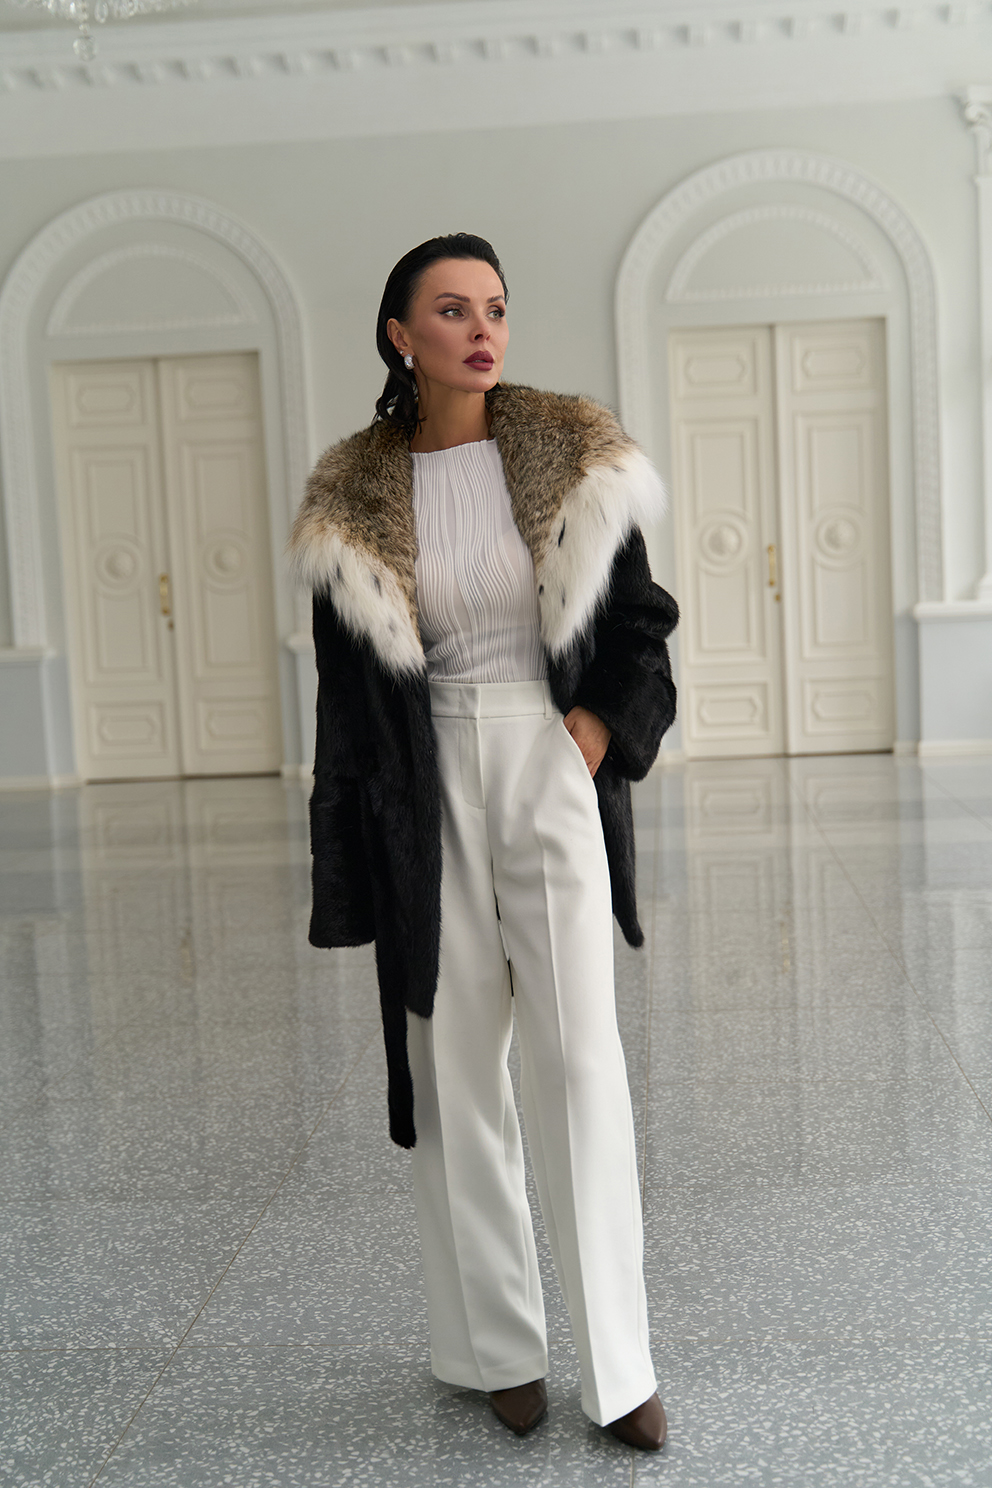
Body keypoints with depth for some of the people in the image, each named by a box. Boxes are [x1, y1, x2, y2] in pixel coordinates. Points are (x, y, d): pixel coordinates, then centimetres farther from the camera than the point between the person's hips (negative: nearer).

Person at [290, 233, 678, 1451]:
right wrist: (357, 867, 5)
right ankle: (499, 1346, 20)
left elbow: (640, 629, 6)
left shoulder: (575, 460, 2)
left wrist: (590, 741, -9)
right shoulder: (354, 499, 3)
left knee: (577, 1055, -6)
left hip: (550, 772, -1)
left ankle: (618, 1363, 5)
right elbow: (346, 687, 7)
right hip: (427, 792, 1)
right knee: (455, 1065, 6)